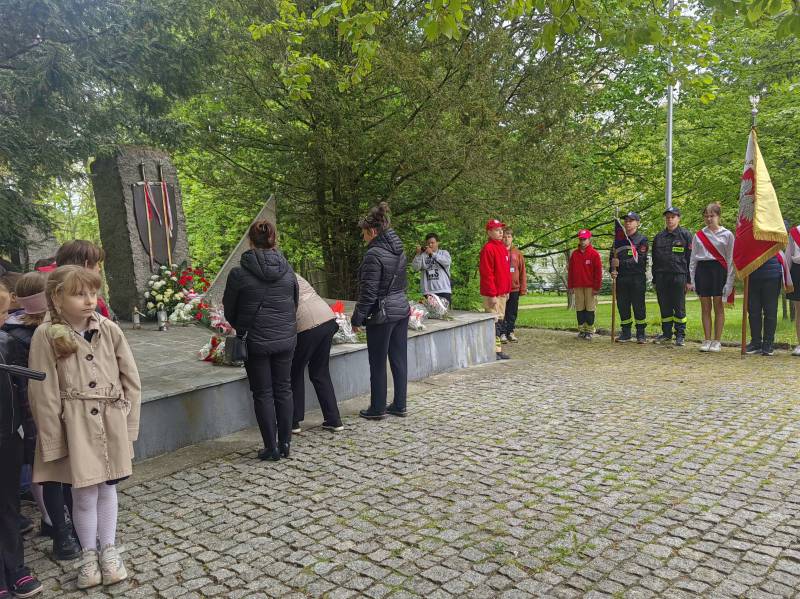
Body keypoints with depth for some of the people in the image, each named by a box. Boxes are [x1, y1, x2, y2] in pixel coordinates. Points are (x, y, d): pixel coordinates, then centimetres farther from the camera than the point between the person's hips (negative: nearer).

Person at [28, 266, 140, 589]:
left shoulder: (109, 330, -4)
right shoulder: (46, 336, -11)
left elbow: (131, 380, 2)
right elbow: (43, 393, -9)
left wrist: (128, 425, 1)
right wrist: (55, 440, -9)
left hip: (110, 422, 3)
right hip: (75, 426, -2)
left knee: (107, 488, 16)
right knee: (84, 494, 8)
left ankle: (109, 549, 34)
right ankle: (89, 553, 31)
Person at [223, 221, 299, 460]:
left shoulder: (239, 274, -12)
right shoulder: (287, 271, -2)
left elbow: (229, 311, 0)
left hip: (255, 341, -3)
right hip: (286, 339, 3)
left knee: (263, 393, 8)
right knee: (283, 389, 14)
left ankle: (271, 448, 14)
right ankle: (285, 444, 21)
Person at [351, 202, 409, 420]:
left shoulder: (374, 255, -17)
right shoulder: (399, 251, 9)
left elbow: (368, 292, -17)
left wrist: (357, 318, -9)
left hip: (382, 314, -8)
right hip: (402, 309, 8)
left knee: (378, 364, 3)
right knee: (399, 360, 13)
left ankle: (377, 409, 13)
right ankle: (400, 405, 22)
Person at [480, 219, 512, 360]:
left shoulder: (503, 248, 15)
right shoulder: (488, 249, -13)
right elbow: (486, 274, -18)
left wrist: (507, 290, 19)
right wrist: (492, 295, -20)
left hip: (502, 292, 9)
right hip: (492, 294, -9)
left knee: (500, 321, 13)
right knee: (493, 321, -6)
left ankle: (498, 349, 20)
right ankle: (492, 351, 0)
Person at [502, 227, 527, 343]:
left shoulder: (517, 253, 6)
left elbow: (522, 271, 7)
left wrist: (523, 288, 3)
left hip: (514, 288, 3)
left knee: (512, 313, 10)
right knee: (502, 312, 3)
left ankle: (510, 332, 21)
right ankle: (502, 333, 11)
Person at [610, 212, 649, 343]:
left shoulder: (642, 239, -2)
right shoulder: (618, 240, 14)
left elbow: (639, 260, -14)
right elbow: (613, 257, 15)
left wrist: (621, 263, -21)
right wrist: (612, 270, -3)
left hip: (637, 278, -5)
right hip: (621, 278, 5)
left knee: (639, 306, -1)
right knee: (622, 306, 6)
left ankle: (641, 334, 7)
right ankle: (625, 333, 15)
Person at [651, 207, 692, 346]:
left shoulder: (685, 235, 1)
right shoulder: (659, 237, 14)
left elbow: (690, 259, -2)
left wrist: (689, 280, -7)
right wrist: (654, 279, 12)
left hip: (678, 277, -4)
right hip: (661, 277, 4)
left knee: (679, 308, 1)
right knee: (664, 308, 9)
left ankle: (680, 335, 8)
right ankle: (666, 333, 18)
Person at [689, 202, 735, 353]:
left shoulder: (727, 235, 3)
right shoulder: (699, 235, 10)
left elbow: (730, 259, 0)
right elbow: (693, 258, 11)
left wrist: (729, 282, -6)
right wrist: (692, 280, 5)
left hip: (719, 270, -2)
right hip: (702, 269, 2)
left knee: (718, 306, 1)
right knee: (705, 307, 4)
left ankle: (717, 341, 7)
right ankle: (707, 340, 10)